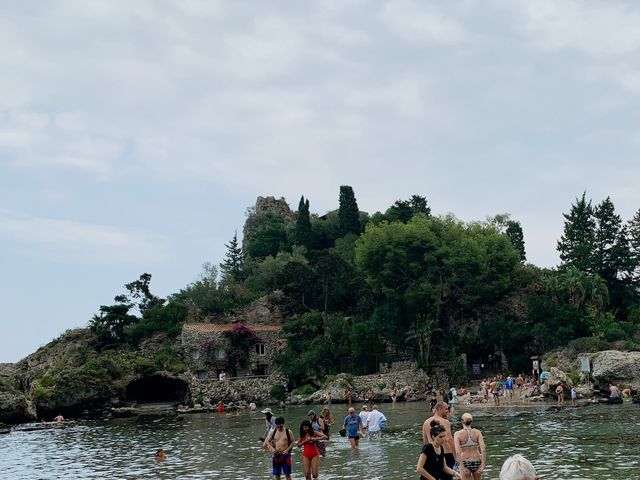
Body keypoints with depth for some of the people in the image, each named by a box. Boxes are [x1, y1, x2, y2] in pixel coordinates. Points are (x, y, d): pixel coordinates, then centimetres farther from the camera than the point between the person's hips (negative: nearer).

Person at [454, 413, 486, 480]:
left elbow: (457, 452, -18)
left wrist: (463, 467, -16)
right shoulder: (477, 432, -3)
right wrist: (483, 465, -11)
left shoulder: (457, 434, -7)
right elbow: (483, 449, -12)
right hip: (477, 462, 2)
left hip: (465, 463, -2)